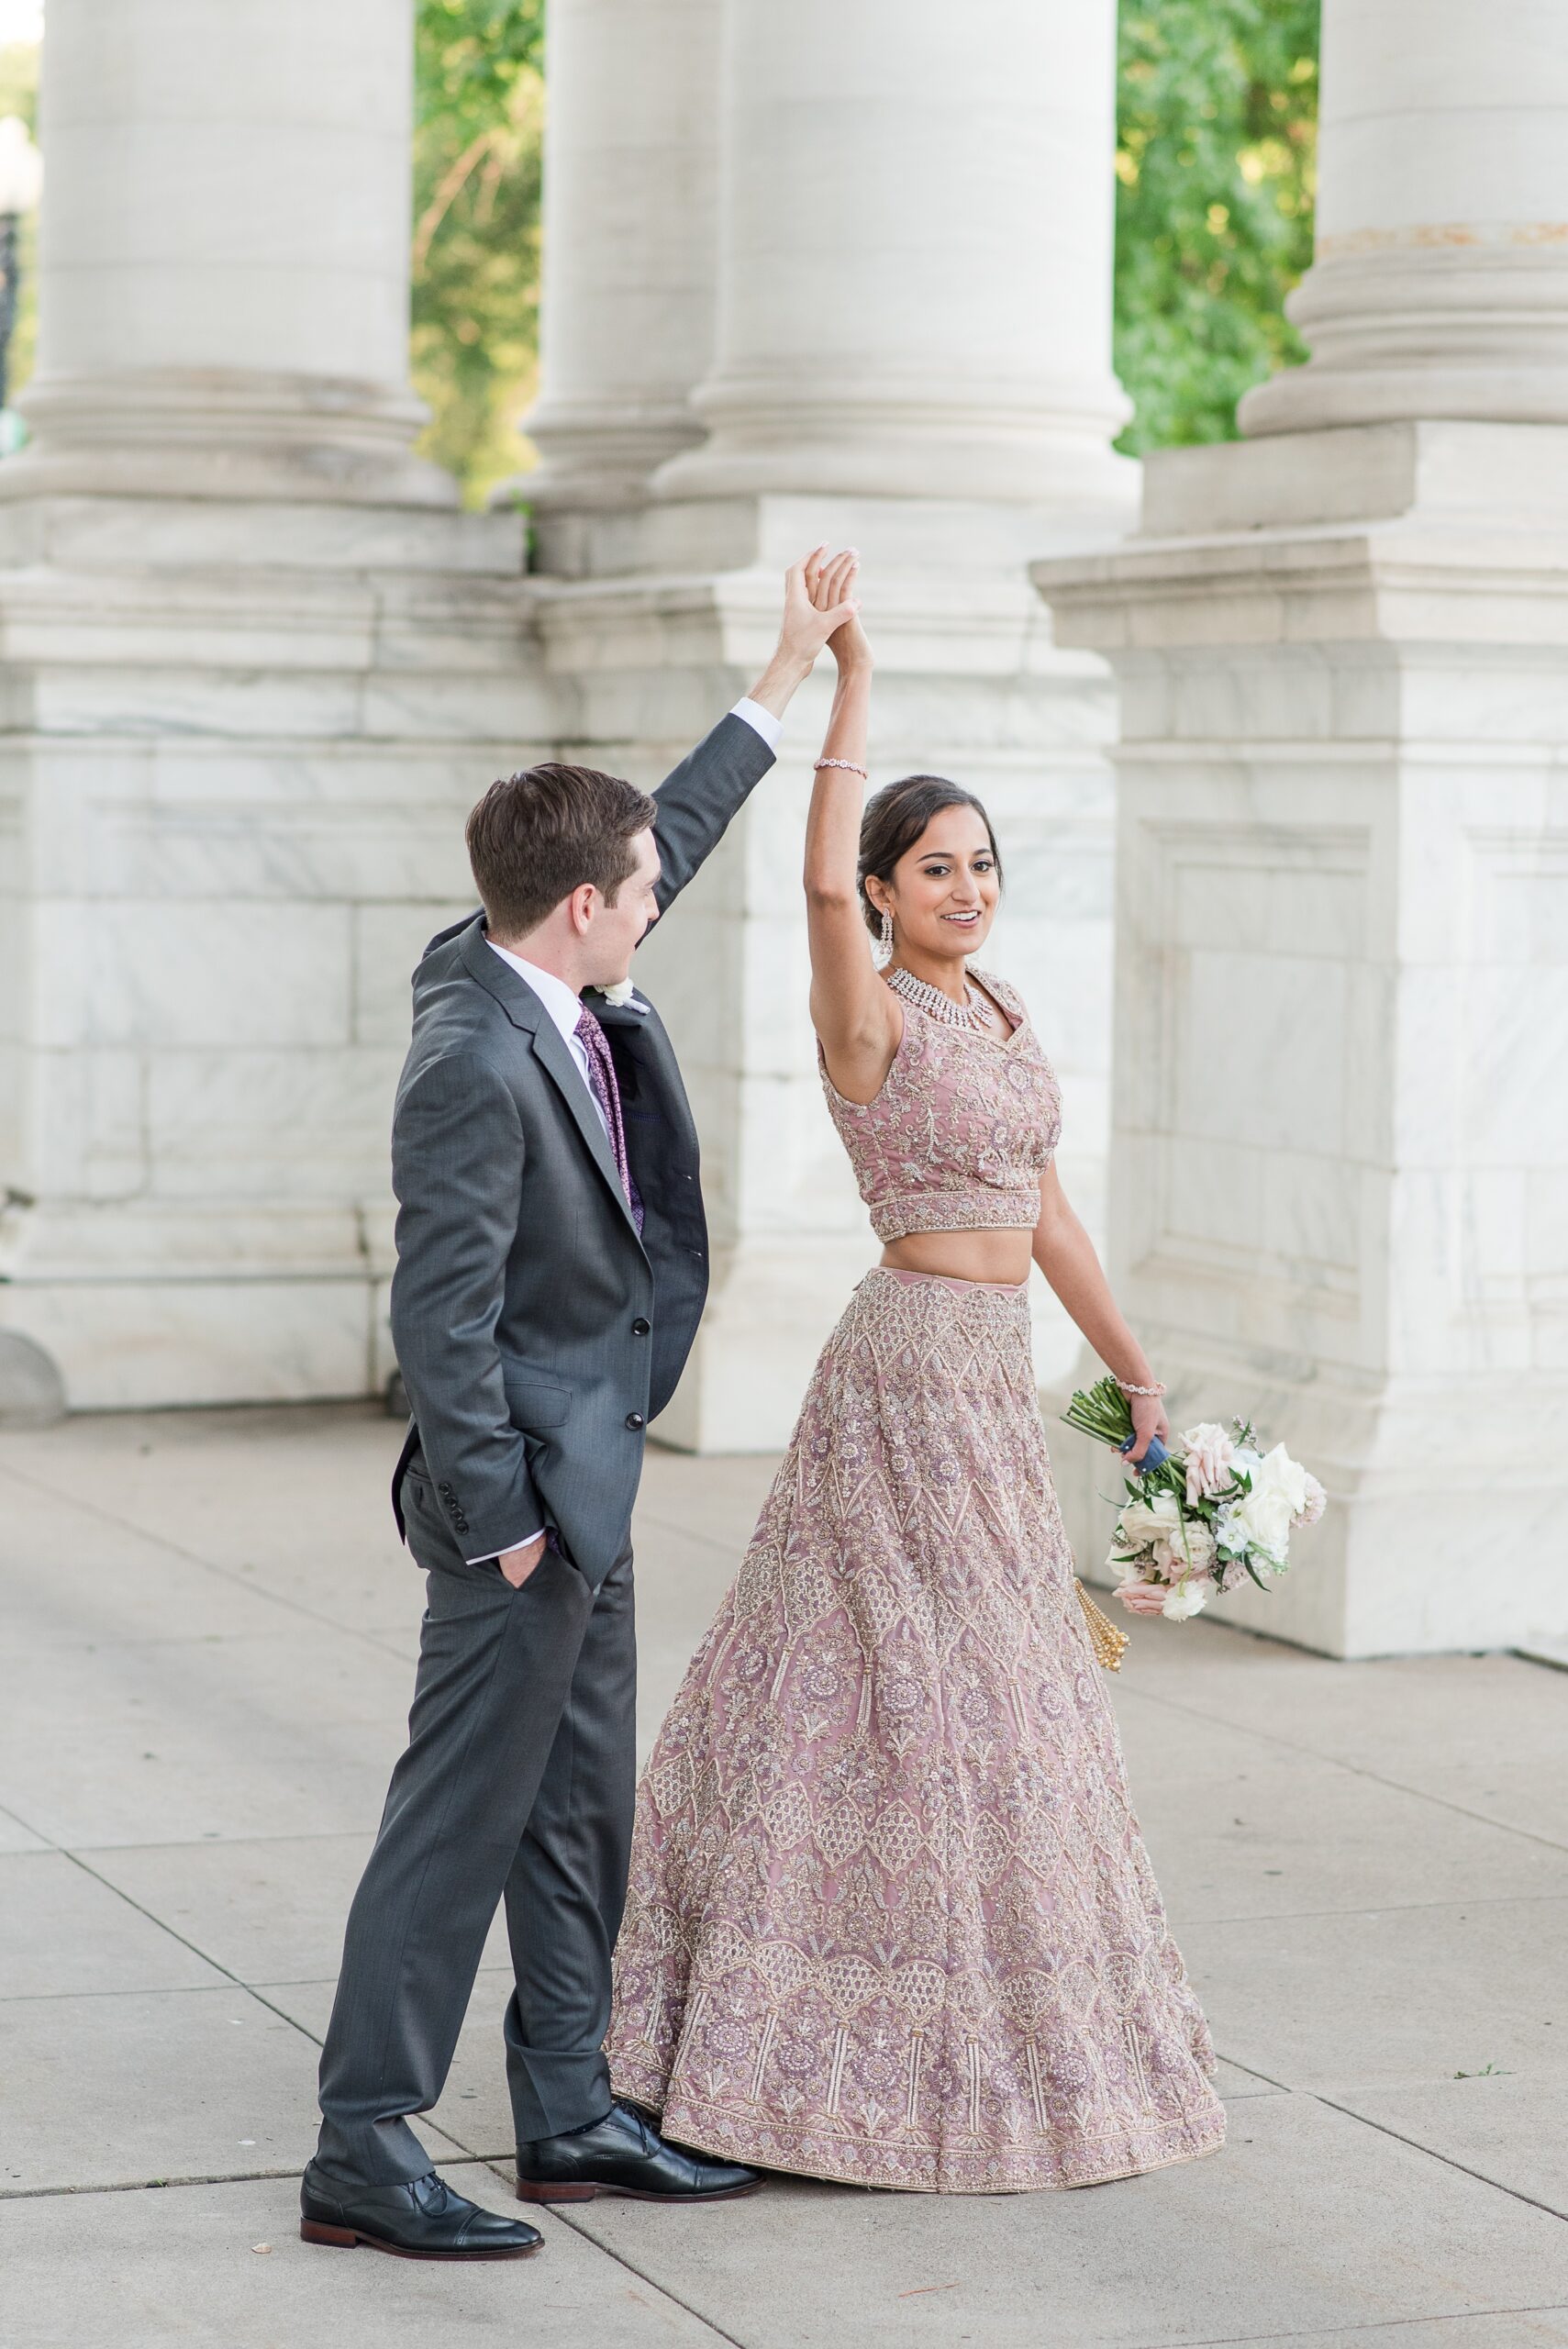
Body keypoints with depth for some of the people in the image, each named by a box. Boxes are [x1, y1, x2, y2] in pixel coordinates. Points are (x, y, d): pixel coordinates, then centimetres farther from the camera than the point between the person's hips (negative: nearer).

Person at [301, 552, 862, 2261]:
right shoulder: (478, 1068, -24)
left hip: (585, 1476, 10)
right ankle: (363, 2150, 2)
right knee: (461, 1815, -5)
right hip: (527, 1483, -10)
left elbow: (677, 834, 20)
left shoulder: (532, 980, 3)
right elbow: (441, 1316, -23)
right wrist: (498, 1514, -19)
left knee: (582, 1807, 15)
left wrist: (785, 679, 24)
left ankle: (569, 2117, 24)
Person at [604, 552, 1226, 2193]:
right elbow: (821, 882, -32)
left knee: (884, 1681, 14)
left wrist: (1137, 1376, 18)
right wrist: (849, 675, -33)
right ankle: (931, 2057, 5)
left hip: (989, 1376, 8)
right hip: (914, 1366, -8)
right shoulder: (869, 1015, -12)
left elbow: (1041, 1210, 17)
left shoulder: (996, 1012, 12)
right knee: (928, 1691, -4)